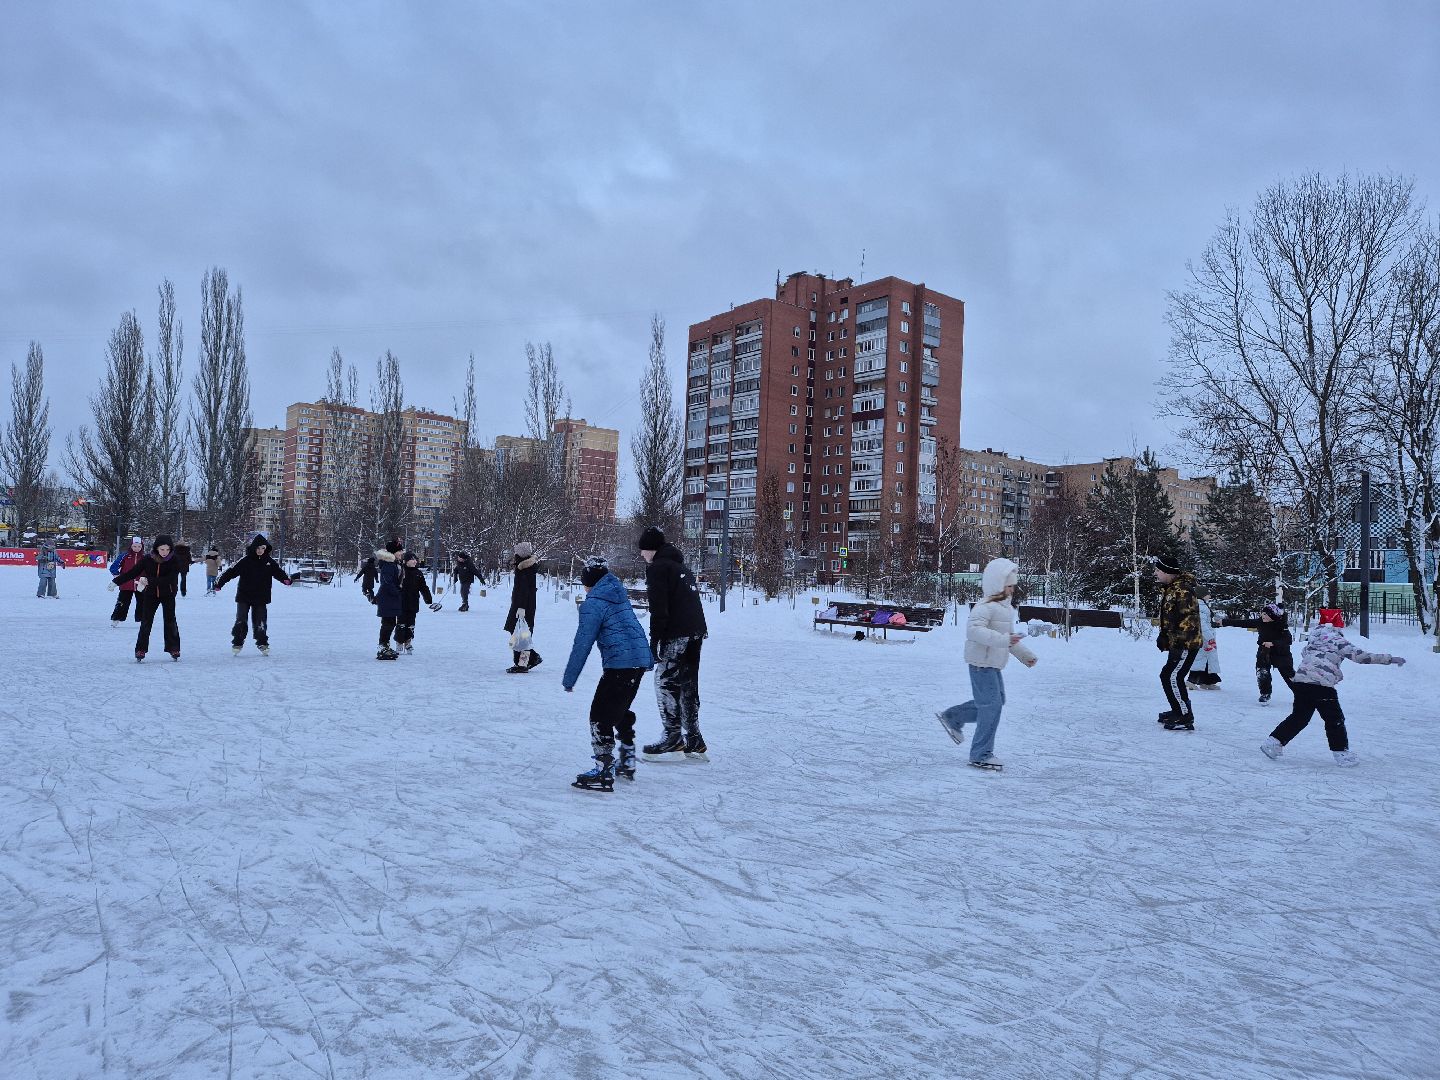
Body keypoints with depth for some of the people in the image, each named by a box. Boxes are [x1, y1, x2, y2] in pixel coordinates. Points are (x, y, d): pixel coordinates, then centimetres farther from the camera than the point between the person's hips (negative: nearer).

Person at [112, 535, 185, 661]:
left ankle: (174, 649, 10)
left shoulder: (174, 561, -15)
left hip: (168, 594, -2)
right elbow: (132, 572, -1)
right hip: (151, 594, 2)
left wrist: (150, 581, -32)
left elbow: (170, 579, -24)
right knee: (146, 622, 0)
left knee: (170, 621, 0)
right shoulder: (148, 559, -8)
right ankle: (141, 649, 6)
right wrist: (117, 582, -1)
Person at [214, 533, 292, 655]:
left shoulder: (270, 562, 1)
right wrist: (218, 584, -12)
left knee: (260, 622, 4)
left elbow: (278, 572, 0)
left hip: (261, 598, 1)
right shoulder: (245, 561, -7)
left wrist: (286, 579, -22)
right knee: (241, 620, 1)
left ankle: (262, 643, 14)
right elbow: (231, 572, -7)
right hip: (244, 596, -1)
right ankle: (237, 642, 12)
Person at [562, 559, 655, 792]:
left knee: (601, 716, -4)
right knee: (620, 711, 23)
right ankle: (627, 763, 32)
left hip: (620, 664, -9)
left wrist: (569, 679, -5)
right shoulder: (620, 595, 17)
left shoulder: (593, 603, -9)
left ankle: (603, 772, -7)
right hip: (640, 660, 9)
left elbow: (582, 643, -10)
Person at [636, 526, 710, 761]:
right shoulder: (681, 566, 24)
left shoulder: (657, 567, -4)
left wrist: (655, 640, -11)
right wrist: (699, 630, 20)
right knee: (688, 684, 13)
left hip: (677, 634, -9)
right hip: (696, 631, 9)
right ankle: (694, 741, 16)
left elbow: (659, 608, -13)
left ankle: (673, 739, -1)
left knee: (666, 682, -2)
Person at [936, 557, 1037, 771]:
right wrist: (1004, 640, -38)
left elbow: (1009, 635, 27)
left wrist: (1026, 655, 27)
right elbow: (974, 629, -34)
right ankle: (981, 755, 3)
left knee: (997, 701, 19)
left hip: (993, 665, 10)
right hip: (982, 663, -10)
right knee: (992, 705, -7)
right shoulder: (986, 607, -20)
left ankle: (952, 717, 30)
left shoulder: (1006, 607, 14)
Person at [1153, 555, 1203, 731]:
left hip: (1187, 644, -10)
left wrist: (1179, 642, -25)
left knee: (1173, 677, -11)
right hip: (1175, 643, 10)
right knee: (1167, 676, 16)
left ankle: (1186, 718, -6)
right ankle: (1178, 711, 29)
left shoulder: (1183, 590, -19)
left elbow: (1190, 617, -23)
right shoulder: (1168, 589, 13)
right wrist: (1163, 636, 16)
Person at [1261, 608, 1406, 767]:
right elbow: (1361, 656, -6)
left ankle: (1273, 742, 10)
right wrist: (1390, 659, -3)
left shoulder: (1313, 637, 17)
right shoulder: (1338, 640, -1)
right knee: (1334, 719, 9)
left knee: (1299, 717, 15)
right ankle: (1342, 754, 14)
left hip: (1300, 680, 6)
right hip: (1322, 684, -6)